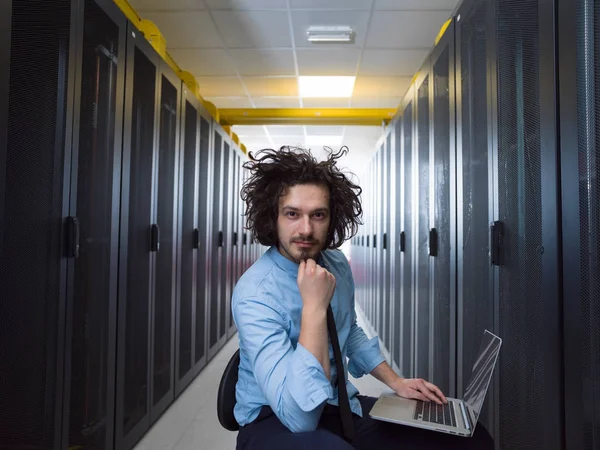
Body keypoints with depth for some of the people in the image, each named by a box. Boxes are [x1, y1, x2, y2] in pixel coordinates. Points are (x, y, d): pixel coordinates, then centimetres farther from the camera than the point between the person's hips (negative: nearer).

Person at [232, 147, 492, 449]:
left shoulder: (338, 264, -3)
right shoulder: (255, 293, -24)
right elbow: (298, 414, -30)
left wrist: (396, 383, 9)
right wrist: (314, 306, -34)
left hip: (339, 404, 6)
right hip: (275, 420, -6)